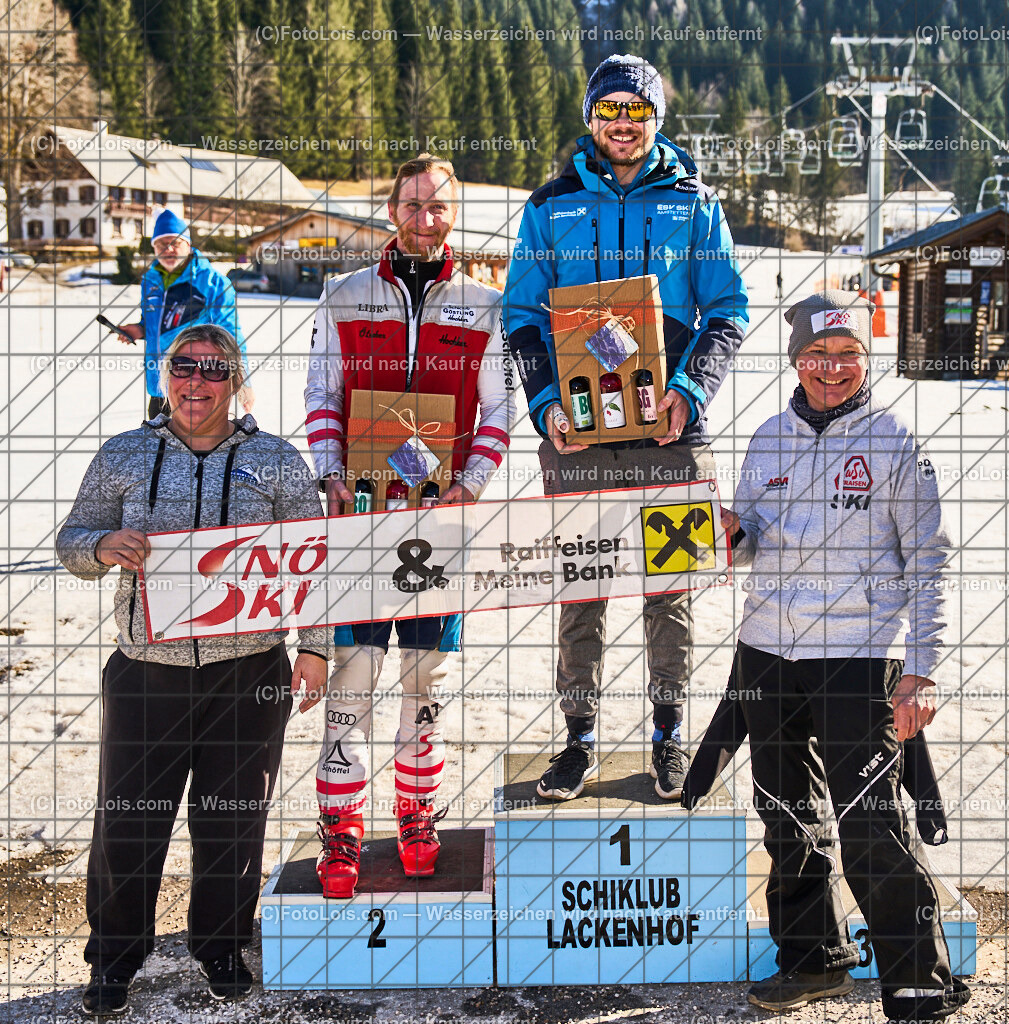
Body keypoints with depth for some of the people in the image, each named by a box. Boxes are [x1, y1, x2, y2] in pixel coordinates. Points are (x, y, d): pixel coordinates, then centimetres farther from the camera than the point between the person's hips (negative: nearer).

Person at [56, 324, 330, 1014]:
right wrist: (102, 549, -12)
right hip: (146, 674, 0)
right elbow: (72, 541, 11)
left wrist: (314, 647, -2)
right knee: (127, 822, 4)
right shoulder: (123, 457, 7)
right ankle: (114, 958, 24)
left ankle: (221, 945, 31)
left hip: (249, 675, 0)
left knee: (235, 822, 9)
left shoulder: (277, 462, 5)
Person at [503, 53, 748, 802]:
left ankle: (669, 737, 19)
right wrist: (546, 401, -8)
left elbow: (728, 311, 7)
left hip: (670, 430, 0)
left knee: (671, 586, 5)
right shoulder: (552, 206, 9)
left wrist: (691, 390, -9)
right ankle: (580, 740, 14)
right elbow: (523, 314, 8)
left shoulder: (693, 202, 9)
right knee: (579, 587, 4)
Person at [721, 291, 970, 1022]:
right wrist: (731, 533, -5)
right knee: (787, 818, 14)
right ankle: (815, 958, 31)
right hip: (767, 651, 5)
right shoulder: (769, 440, 10)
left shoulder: (894, 441, -3)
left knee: (870, 825, -8)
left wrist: (922, 671, -10)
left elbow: (928, 563, -3)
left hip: (858, 656, -5)